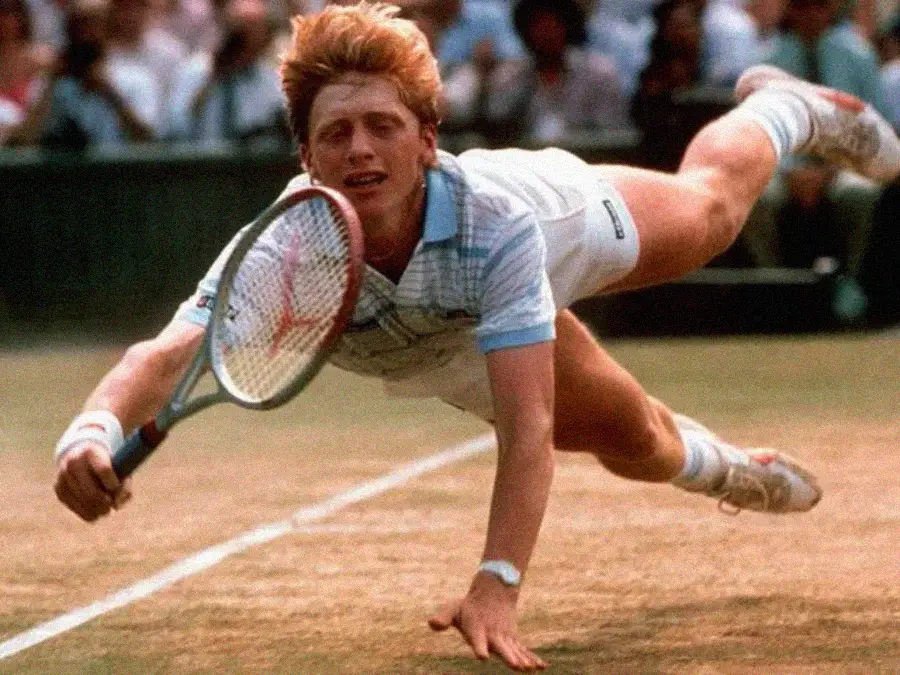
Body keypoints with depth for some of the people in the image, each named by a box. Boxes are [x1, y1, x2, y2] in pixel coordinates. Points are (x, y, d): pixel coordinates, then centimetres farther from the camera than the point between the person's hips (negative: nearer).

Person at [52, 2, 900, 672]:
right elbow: (172, 354, -61)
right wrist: (92, 432, -83)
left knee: (711, 204, 31)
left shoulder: (498, 217, -51)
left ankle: (786, 109, 67)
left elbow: (527, 423, -54)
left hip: (572, 216, -1)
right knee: (638, 444, 22)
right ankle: (724, 470, 60)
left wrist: (496, 588, -63)